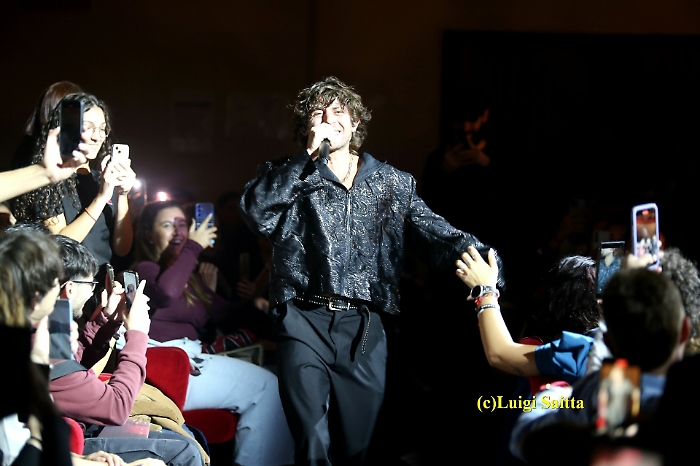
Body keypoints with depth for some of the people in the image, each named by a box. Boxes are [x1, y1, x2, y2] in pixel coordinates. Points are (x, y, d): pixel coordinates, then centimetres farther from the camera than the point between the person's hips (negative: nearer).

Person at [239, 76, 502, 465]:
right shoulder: (291, 178, 8)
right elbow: (256, 212, -13)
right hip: (305, 322, -2)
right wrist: (310, 155, -15)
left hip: (364, 328, 2)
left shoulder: (393, 183, 12)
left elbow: (435, 232, -1)